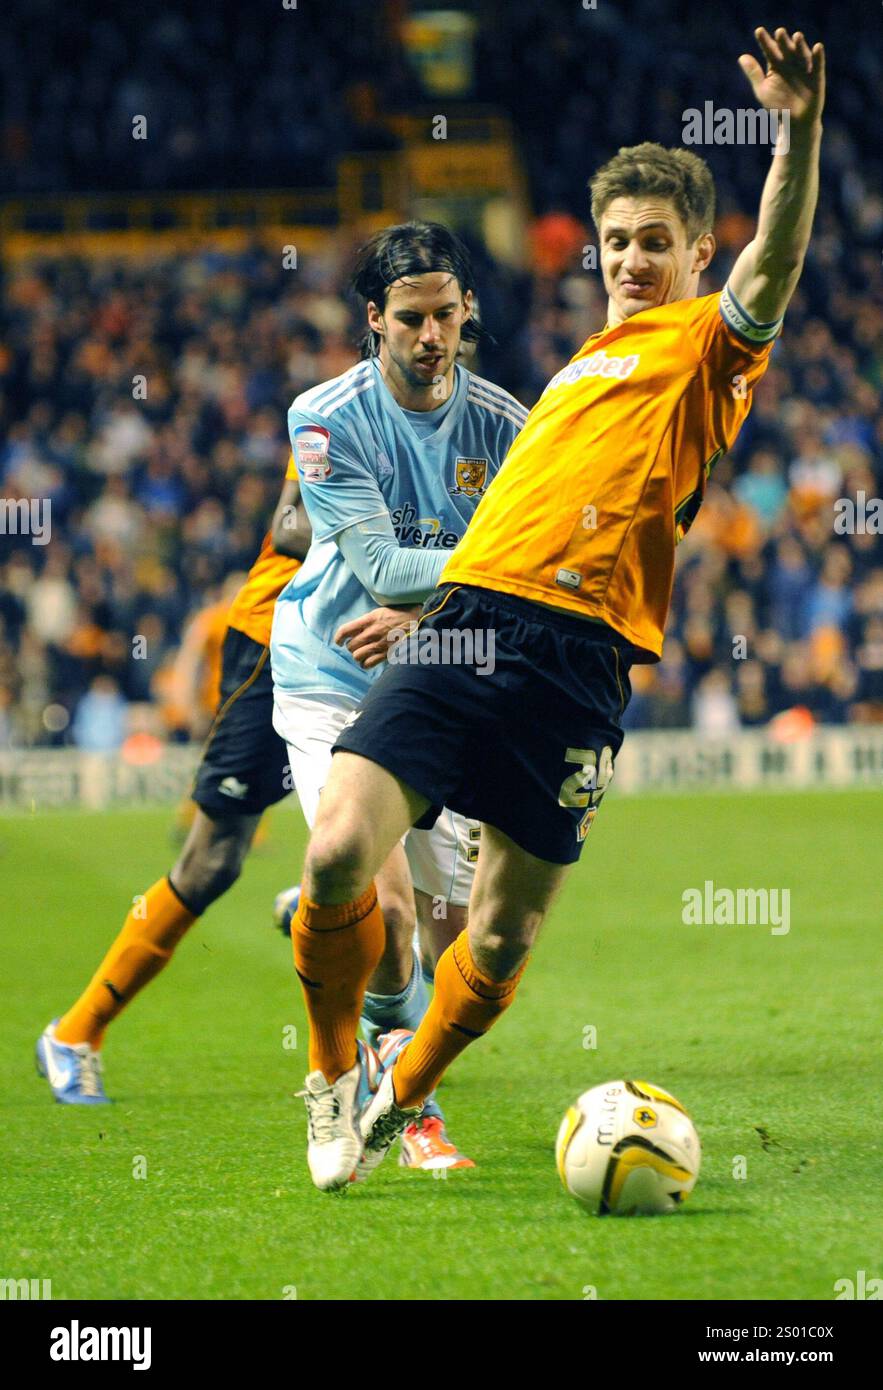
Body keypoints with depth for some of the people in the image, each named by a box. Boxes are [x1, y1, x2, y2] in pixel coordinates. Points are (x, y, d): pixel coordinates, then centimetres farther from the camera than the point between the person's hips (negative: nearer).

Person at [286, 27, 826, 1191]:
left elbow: (772, 267, -14)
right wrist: (418, 604, 36)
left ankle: (400, 1095, 27)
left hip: (580, 654, -4)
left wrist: (800, 131, -30)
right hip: (469, 620, 4)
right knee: (340, 852, -16)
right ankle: (336, 1078, 7)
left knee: (504, 938, 0)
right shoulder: (585, 363, 27)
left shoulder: (706, 342, 8)